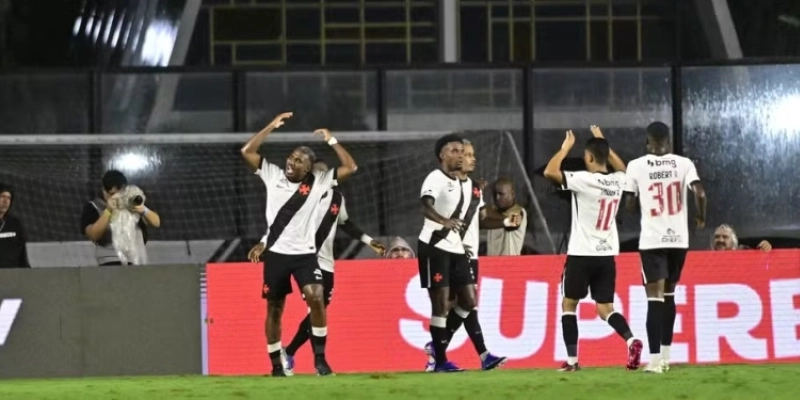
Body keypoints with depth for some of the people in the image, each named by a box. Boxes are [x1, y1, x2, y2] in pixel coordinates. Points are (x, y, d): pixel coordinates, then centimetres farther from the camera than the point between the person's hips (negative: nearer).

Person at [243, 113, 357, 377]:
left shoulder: (318, 182, 0)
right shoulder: (273, 175, 2)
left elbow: (350, 167, -6)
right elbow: (247, 151, -4)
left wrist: (331, 140, -6)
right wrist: (272, 127, -8)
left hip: (305, 253, -1)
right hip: (276, 253, 1)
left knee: (316, 298, -20)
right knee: (274, 310, 6)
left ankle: (320, 358, -12)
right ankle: (276, 365, 15)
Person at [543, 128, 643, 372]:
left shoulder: (584, 180, -15)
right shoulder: (618, 181, 4)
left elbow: (549, 172, -19)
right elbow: (621, 168, 30)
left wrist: (566, 148, -6)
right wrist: (603, 144, 28)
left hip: (582, 254, -5)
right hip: (607, 255, 5)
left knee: (569, 303, 10)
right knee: (605, 308, 8)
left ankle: (572, 359, 4)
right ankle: (631, 340, -19)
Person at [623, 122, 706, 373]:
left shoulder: (636, 166, -2)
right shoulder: (683, 163, 1)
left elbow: (630, 204, 4)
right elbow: (700, 194, -10)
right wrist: (701, 218, 8)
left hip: (652, 240, -3)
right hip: (678, 239, 3)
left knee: (655, 298, -6)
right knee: (668, 295, 19)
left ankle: (655, 360, -18)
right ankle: (665, 356, 25)